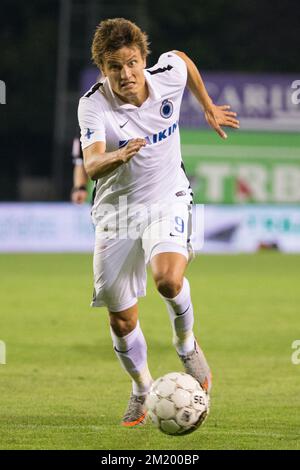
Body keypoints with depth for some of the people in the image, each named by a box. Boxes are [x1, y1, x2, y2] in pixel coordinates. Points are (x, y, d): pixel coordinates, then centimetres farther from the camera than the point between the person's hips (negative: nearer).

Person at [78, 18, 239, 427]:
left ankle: (186, 344, -1)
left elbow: (183, 58, 14)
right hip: (117, 211, 0)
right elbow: (91, 166, -36)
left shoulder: (169, 74, -13)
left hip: (168, 201, 0)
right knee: (122, 320, 4)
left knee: (168, 277, -31)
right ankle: (142, 390, 32)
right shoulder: (94, 105, -21)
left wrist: (208, 108, 23)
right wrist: (118, 156, -57)